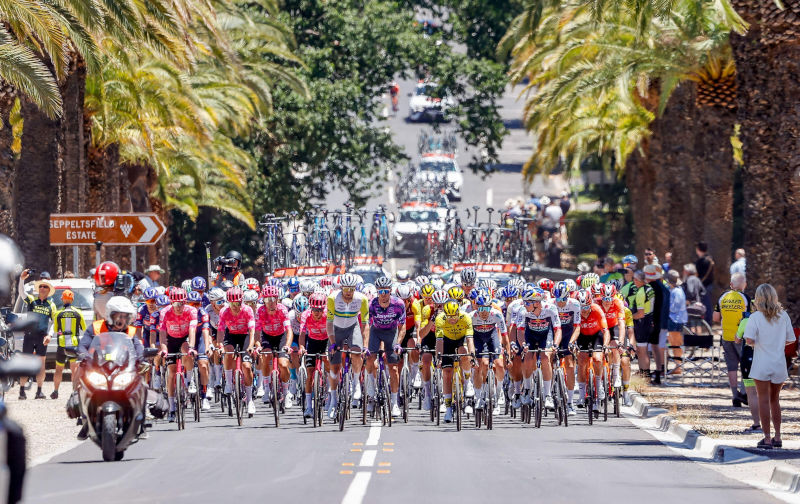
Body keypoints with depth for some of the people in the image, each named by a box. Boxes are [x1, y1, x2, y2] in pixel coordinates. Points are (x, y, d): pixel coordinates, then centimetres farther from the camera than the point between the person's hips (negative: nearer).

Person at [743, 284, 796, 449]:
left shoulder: (756, 317, -10)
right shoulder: (783, 316, 0)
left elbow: (749, 340, -19)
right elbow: (790, 339, 5)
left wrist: (754, 342, 4)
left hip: (762, 365, -3)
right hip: (779, 365, 3)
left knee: (764, 400, 2)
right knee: (774, 400, 17)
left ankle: (767, 439, 1)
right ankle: (777, 437, 18)